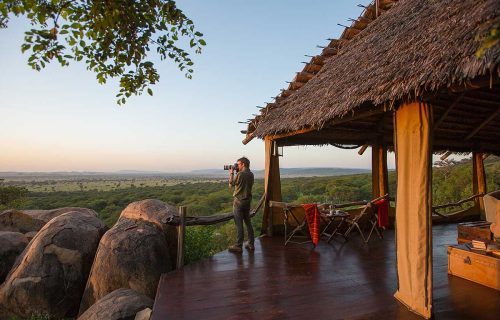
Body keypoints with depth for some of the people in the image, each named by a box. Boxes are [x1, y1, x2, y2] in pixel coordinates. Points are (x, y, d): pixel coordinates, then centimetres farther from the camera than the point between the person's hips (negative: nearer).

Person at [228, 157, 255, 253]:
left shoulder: (240, 174, -18)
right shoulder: (251, 174, 5)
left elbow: (231, 184, -5)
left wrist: (231, 173, 7)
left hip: (239, 201, -7)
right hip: (248, 201, 7)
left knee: (239, 224, 0)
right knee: (248, 222, 15)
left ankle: (239, 246, 6)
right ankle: (251, 244, 21)